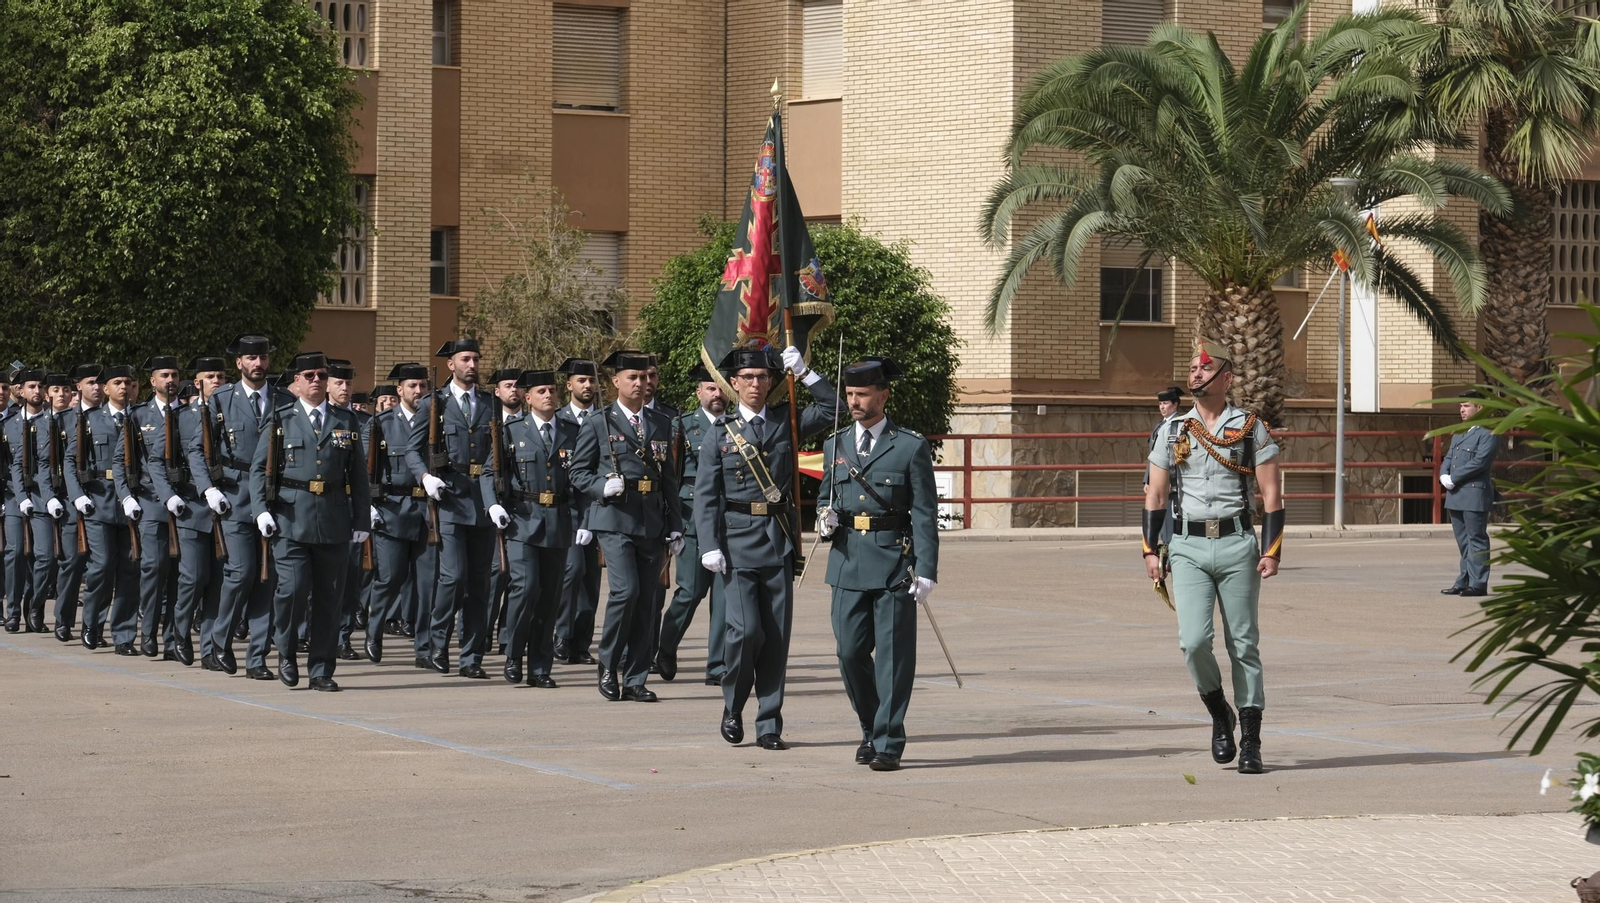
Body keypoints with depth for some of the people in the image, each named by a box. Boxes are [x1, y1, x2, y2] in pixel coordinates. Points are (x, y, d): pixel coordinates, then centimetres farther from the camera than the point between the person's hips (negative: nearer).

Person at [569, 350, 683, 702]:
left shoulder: (661, 425, 15)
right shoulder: (597, 425, 4)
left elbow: (670, 480, 17)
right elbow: (579, 473, 4)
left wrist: (675, 526, 12)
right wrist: (604, 487, -15)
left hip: (652, 524, 4)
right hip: (614, 519, -4)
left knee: (645, 600, 3)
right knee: (626, 589, -18)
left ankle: (635, 680, 9)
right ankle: (608, 667, -2)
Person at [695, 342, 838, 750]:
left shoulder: (786, 422, 10)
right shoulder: (720, 433, 4)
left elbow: (833, 409, 1)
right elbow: (706, 494, 1)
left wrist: (804, 373, -5)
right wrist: (710, 546, -8)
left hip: (780, 542, 2)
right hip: (738, 541, -2)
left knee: (777, 633, 2)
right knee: (746, 629, -11)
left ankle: (769, 724, 9)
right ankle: (733, 706, 12)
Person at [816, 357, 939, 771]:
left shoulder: (911, 448, 0)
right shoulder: (835, 446, 13)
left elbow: (925, 515, -3)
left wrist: (926, 571, -10)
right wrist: (826, 520, -1)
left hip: (895, 565, -4)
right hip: (848, 565, 4)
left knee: (894, 655, -3)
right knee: (850, 653, 4)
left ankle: (889, 744, 1)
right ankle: (871, 729, 24)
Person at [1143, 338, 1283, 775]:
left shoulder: (1249, 428, 2)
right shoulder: (1173, 430, 9)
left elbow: (1272, 494, 0)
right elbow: (1156, 494, 13)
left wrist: (1272, 551, -8)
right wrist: (1150, 550, 4)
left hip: (1237, 546, -1)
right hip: (1188, 548, 1)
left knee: (1244, 645, 1)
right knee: (1193, 640, -14)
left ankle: (1251, 741, 9)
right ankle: (1219, 714, 12)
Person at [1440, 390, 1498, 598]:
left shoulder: (1488, 435, -7)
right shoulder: (1458, 435, 22)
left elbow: (1479, 462, -17)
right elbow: (1448, 459, 20)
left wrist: (1453, 478, -15)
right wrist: (1444, 476, -2)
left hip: (1475, 495, -9)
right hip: (1455, 495, 9)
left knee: (1477, 540, -5)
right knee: (1463, 541, 12)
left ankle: (1478, 584, -4)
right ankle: (1464, 581, 18)